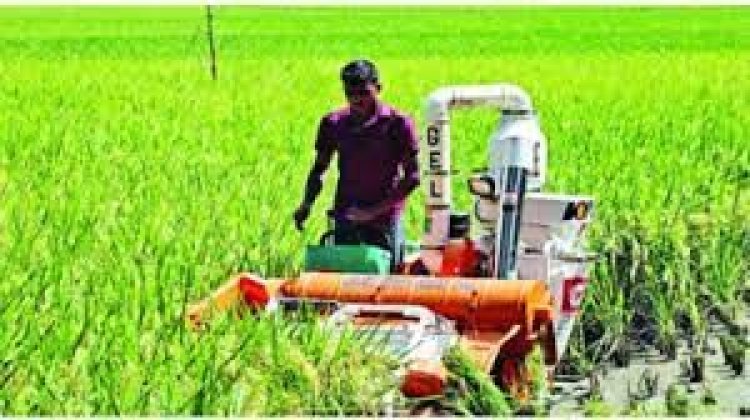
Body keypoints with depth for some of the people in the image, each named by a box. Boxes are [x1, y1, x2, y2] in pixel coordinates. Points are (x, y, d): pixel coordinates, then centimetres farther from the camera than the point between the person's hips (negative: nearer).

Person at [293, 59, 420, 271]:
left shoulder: (398, 123, -5)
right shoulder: (333, 123, 6)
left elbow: (412, 177, -7)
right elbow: (319, 169, 15)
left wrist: (375, 210, -14)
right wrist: (306, 204, -2)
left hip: (384, 220, -3)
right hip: (344, 218, 3)